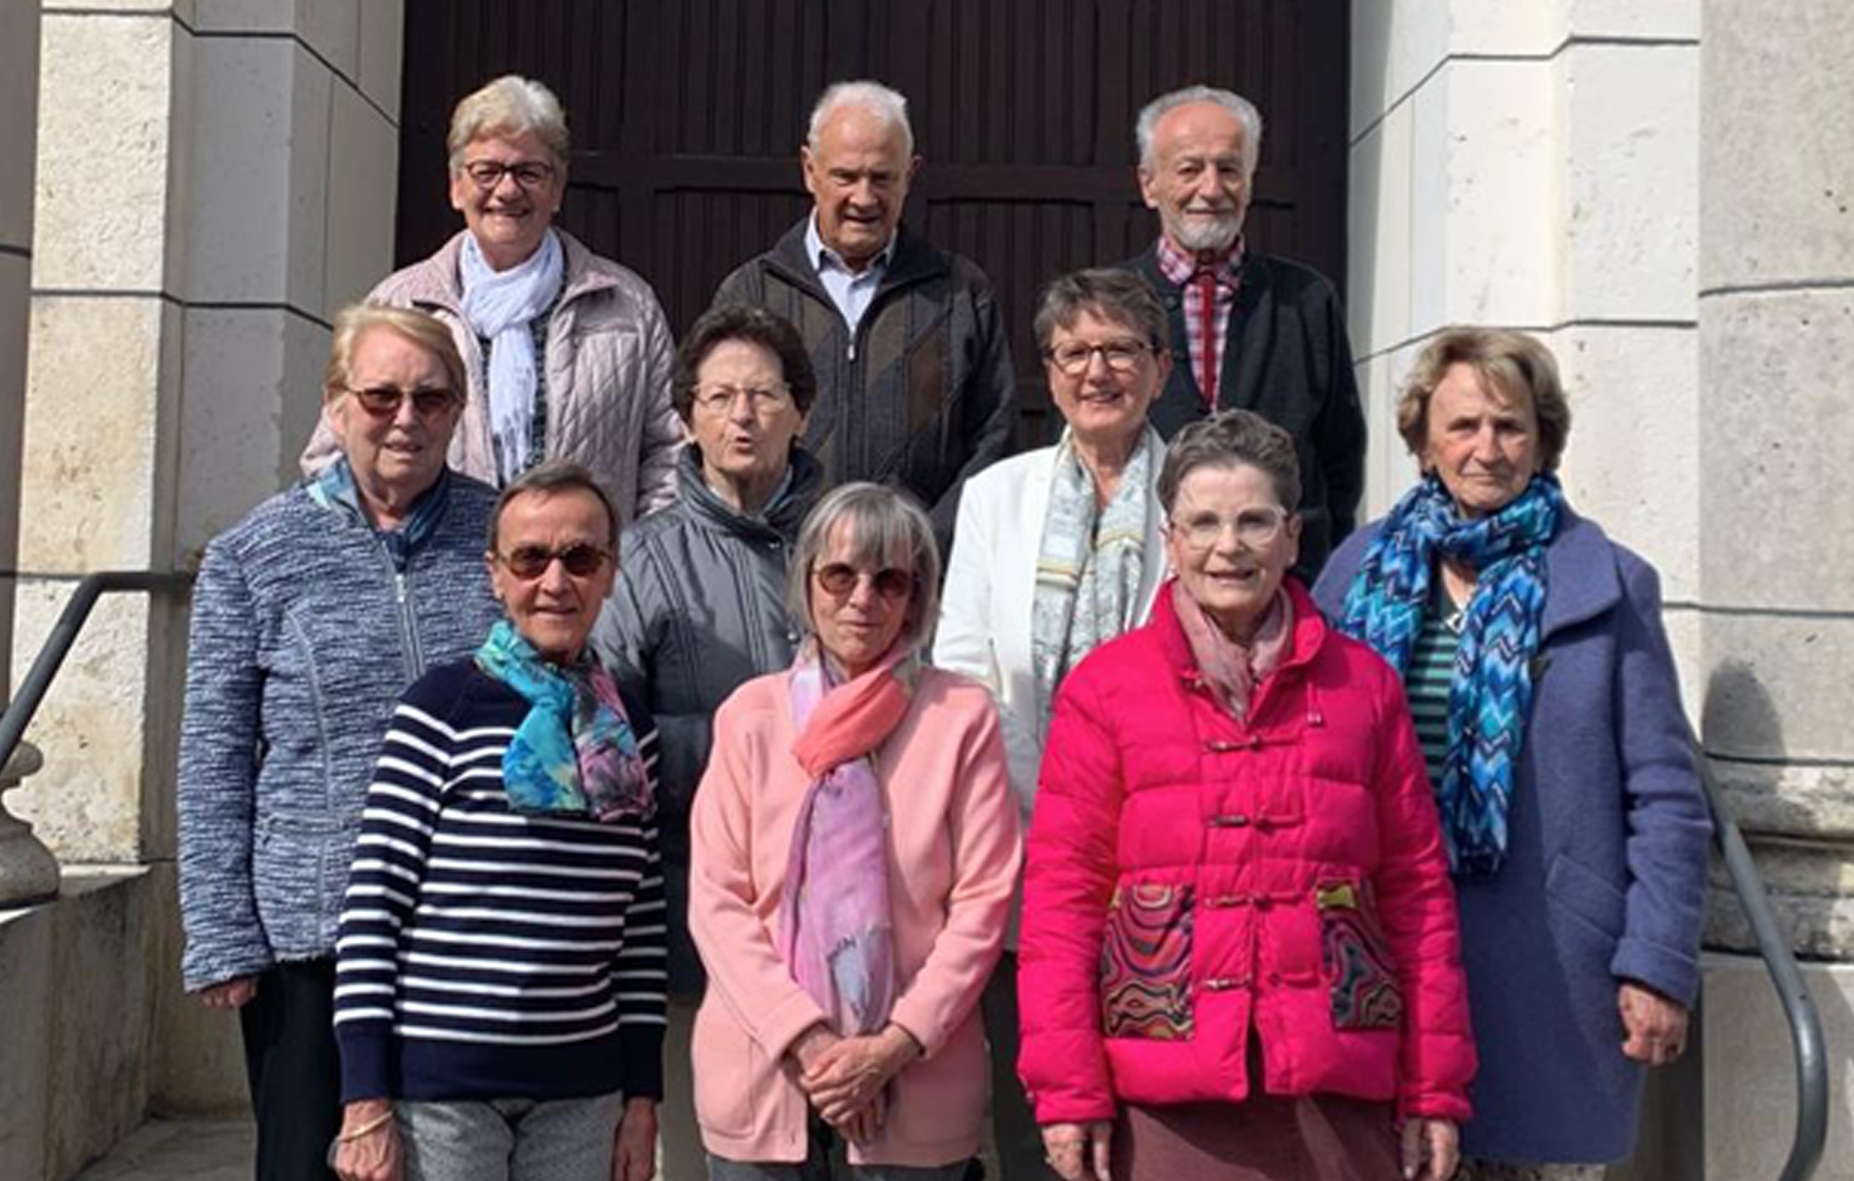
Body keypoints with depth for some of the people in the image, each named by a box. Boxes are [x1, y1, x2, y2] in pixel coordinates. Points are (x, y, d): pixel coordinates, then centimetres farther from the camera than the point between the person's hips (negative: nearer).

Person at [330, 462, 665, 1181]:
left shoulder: (627, 728, 8)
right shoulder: (444, 705, -6)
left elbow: (642, 923, 11)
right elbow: (373, 902, -7)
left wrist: (642, 1094, 10)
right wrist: (366, 1101, -10)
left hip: (581, 1087, 4)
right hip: (440, 1081, -4)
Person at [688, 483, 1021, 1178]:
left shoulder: (961, 716, -1)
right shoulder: (751, 714, 2)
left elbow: (982, 901, -3)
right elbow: (716, 898, -1)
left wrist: (898, 1043, -11)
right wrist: (805, 1038, -11)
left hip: (914, 1082, -1)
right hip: (763, 1075, 1)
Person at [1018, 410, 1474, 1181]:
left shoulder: (1363, 683, 9)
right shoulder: (1104, 686, 3)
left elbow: (1417, 887, 9)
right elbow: (1062, 895, 1)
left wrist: (1434, 1087, 6)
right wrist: (1068, 1089, -4)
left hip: (1338, 1088, 2)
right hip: (1163, 1095, -1)